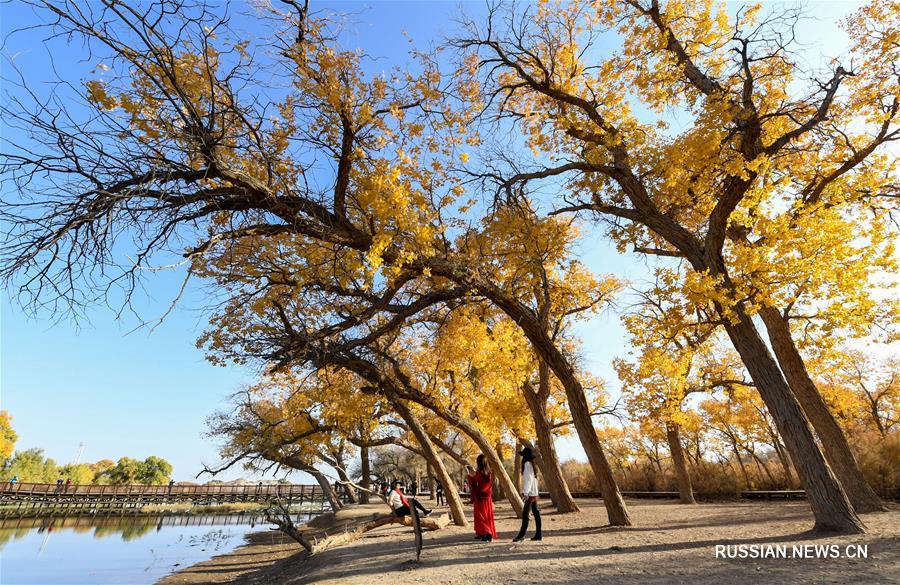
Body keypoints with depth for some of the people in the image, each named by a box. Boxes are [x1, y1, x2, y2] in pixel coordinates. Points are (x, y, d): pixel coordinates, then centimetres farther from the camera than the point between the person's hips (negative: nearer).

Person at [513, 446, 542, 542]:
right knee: (536, 513, 9)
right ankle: (538, 534, 12)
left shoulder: (527, 464, -13)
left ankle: (521, 535, -7)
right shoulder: (531, 464, 14)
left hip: (530, 493, -9)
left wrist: (526, 492, -24)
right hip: (534, 493, 9)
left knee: (525, 514, -8)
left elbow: (528, 479, -20)